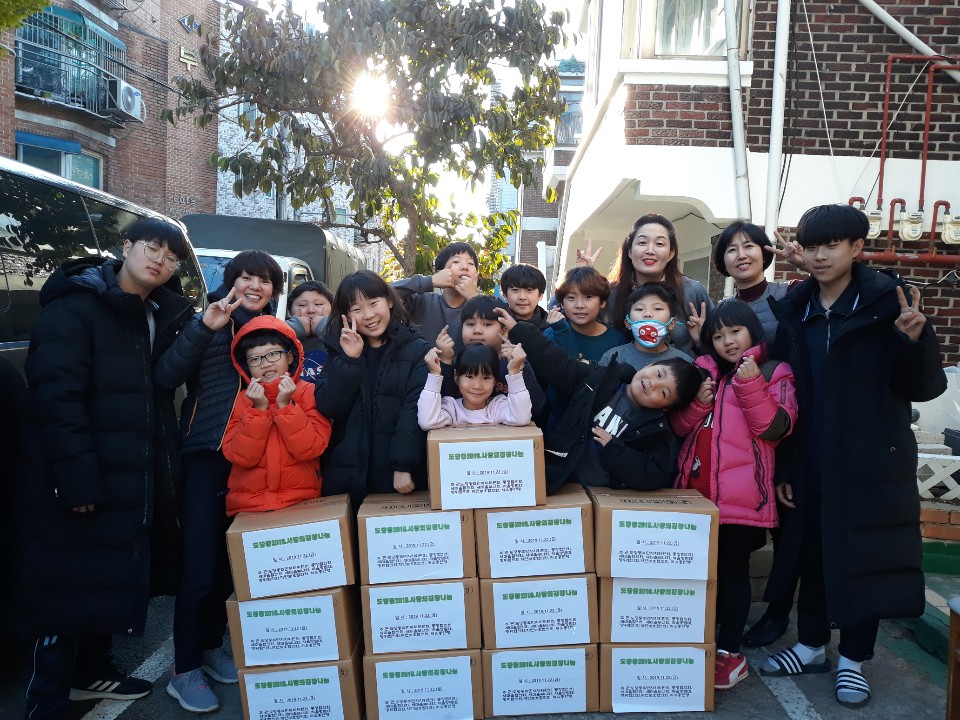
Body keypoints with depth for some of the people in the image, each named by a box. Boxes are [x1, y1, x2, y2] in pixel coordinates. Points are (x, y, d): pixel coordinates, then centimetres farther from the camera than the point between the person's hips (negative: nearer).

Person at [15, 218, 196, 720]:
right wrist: (76, 478, -24)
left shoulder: (163, 315, 12)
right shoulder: (74, 306, -11)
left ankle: (91, 671, 38)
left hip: (136, 481, 7)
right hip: (78, 483, -7)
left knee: (113, 579, 19)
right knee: (69, 586, 1)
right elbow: (55, 396, -20)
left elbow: (166, 383, 8)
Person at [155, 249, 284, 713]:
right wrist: (205, 327, -23)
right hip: (206, 457, -4)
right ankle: (184, 671, 13)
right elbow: (165, 376, -16)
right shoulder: (209, 322, -1)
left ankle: (212, 647, 32)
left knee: (231, 563, 13)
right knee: (199, 568, -3)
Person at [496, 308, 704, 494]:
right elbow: (558, 364, 10)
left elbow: (656, 478, -11)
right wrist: (518, 329, 8)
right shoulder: (601, 380, 7)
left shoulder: (657, 431, 0)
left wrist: (613, 448, -14)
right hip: (558, 484, -1)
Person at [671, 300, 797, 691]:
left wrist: (751, 385, -19)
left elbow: (776, 427, -11)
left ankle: (730, 651, 16)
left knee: (732, 569, 3)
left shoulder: (774, 374, 2)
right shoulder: (703, 371, 14)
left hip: (742, 495, -4)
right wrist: (697, 402, -7)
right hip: (695, 490, 5)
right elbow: (679, 427, 12)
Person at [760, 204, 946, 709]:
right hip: (810, 464, 4)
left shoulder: (886, 302, -7)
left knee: (864, 558, 7)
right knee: (812, 553, 14)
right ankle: (811, 645, 33)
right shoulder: (793, 311, 4)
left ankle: (853, 659, 26)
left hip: (871, 463, -3)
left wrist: (916, 341, -28)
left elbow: (925, 388, -7)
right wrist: (782, 467, 3)